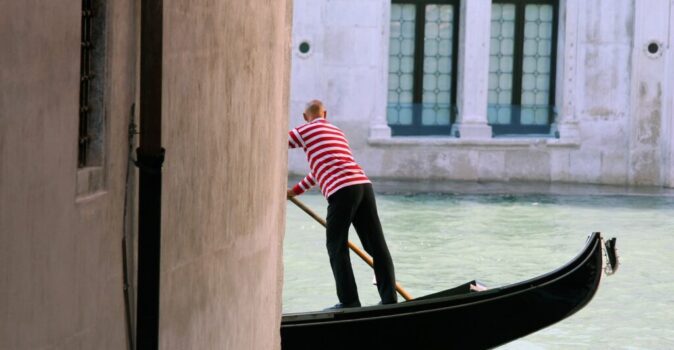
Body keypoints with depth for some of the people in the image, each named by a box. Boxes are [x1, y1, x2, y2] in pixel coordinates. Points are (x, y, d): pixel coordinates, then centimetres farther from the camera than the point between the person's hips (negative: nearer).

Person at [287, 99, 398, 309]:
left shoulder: (305, 131, 9)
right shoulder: (337, 132, 31)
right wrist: (295, 191, 49)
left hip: (341, 191, -6)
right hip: (364, 184, 6)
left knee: (337, 246, 2)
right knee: (376, 245, 7)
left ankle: (349, 302, -1)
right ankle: (390, 298, 8)